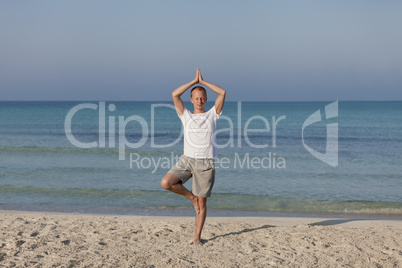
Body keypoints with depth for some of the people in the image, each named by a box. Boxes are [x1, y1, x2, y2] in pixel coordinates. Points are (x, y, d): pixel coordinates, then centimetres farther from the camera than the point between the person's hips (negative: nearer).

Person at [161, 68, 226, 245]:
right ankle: (191, 196, 5)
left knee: (202, 202, 1)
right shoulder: (186, 115, 11)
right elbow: (175, 94, 1)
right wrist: (194, 81, 4)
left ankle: (197, 237, 13)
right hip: (186, 159, 2)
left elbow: (222, 93, -2)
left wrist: (203, 81, 4)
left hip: (205, 163, -2)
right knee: (166, 183, -20)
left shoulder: (212, 114, 8)